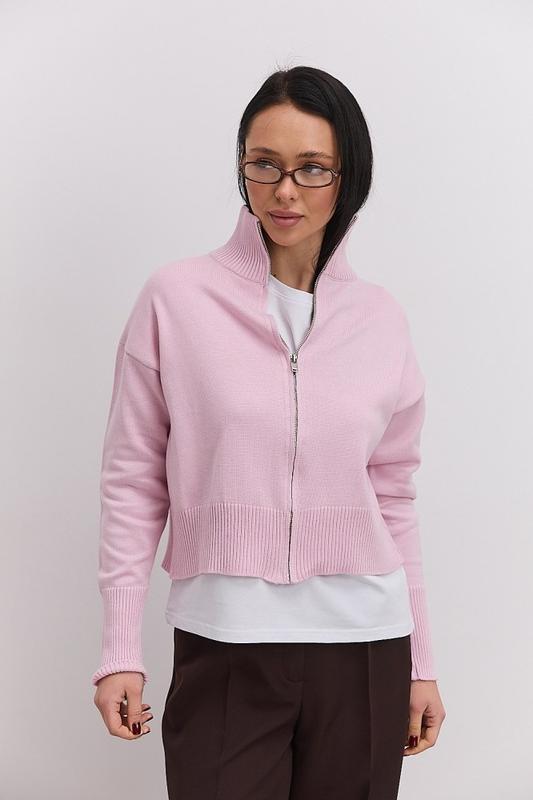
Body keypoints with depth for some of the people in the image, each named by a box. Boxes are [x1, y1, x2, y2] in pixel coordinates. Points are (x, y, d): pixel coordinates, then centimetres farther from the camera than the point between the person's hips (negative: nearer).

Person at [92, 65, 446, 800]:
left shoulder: (381, 319, 4)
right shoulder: (176, 298, -3)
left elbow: (393, 499, 9)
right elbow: (132, 482, -1)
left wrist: (421, 662, 10)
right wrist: (120, 650, -4)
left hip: (364, 651, 2)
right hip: (224, 647, -2)